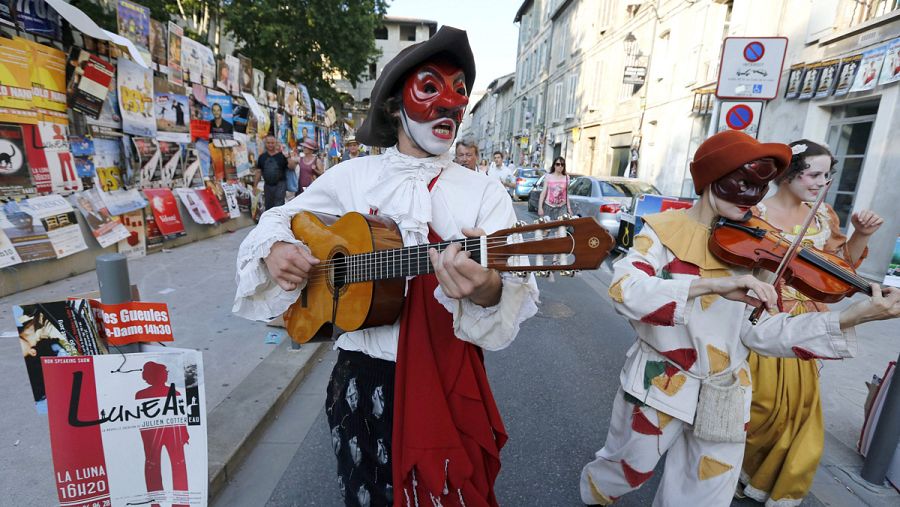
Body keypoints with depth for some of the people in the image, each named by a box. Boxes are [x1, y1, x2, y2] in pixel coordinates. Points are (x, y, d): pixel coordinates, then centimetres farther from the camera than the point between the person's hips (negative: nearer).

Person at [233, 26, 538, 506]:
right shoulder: (350, 176, 0)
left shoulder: (485, 193, -6)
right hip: (362, 376, 2)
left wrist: (487, 291, -39)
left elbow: (515, 294, -16)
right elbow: (280, 218, 12)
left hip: (448, 381, -1)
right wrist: (275, 250, -10)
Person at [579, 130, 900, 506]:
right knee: (625, 470, 19)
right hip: (659, 385, -3)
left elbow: (762, 332, -6)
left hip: (723, 398, 4)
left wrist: (852, 317, -19)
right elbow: (624, 291, -29)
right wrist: (714, 284, -36)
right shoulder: (664, 229, -11)